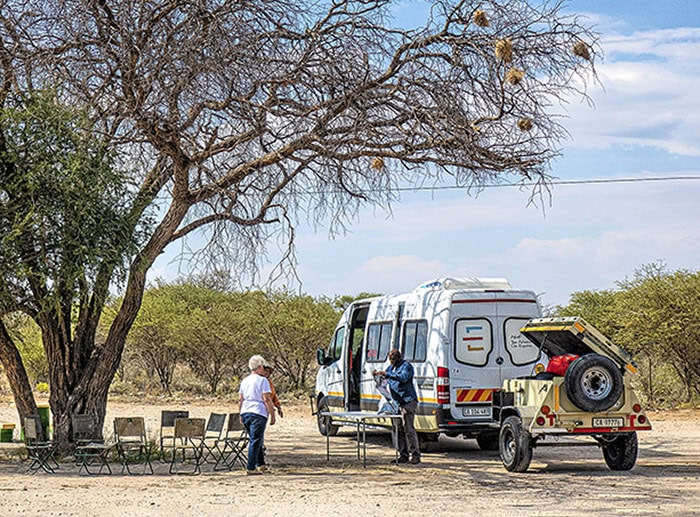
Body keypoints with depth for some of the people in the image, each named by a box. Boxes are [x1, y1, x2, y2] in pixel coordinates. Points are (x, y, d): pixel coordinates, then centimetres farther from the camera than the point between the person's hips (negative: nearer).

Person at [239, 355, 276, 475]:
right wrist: (272, 414, -7)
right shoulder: (262, 380, -7)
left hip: (245, 412, 7)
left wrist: (241, 415, 22)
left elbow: (240, 400, 15)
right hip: (258, 413, -7)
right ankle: (251, 468, -8)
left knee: (256, 439, 19)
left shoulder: (244, 381, 13)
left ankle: (260, 465, 24)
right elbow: (267, 399, -12)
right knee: (255, 441, -5)